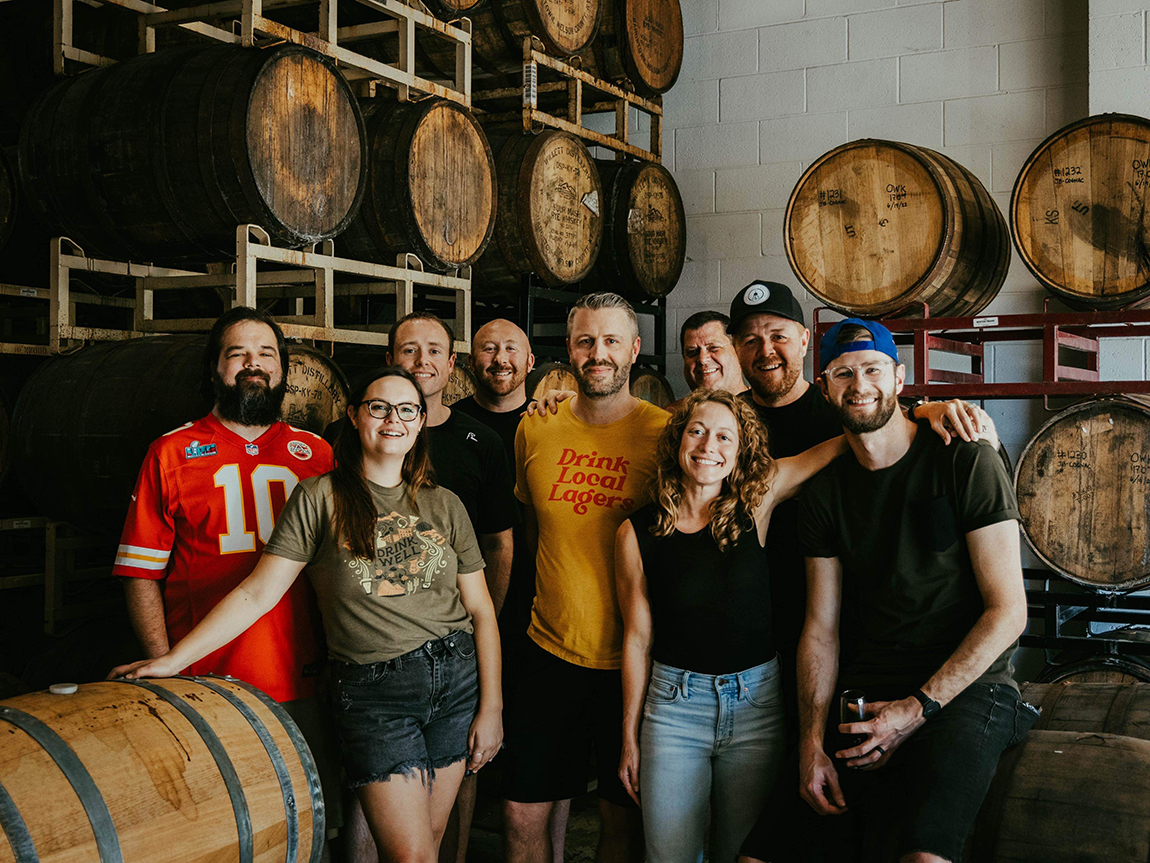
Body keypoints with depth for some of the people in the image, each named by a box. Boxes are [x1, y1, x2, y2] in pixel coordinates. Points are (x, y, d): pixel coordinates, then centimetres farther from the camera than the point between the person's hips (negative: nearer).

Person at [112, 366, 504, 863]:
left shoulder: (445, 506, 8)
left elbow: (481, 612, 9)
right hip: (371, 691, -3)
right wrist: (174, 659, -10)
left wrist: (490, 707, 3)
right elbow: (257, 592, -3)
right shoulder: (320, 499, -1)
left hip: (457, 677, 3)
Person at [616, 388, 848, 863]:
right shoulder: (636, 533, -6)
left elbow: (839, 444, -7)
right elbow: (638, 636, 0)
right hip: (674, 704, 0)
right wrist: (629, 738, 5)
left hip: (757, 703, 1)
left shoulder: (757, 499, -6)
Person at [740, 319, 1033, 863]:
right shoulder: (824, 492, 9)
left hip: (965, 689, -4)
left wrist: (919, 707, -13)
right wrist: (811, 741, -6)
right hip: (863, 697, 5)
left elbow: (1008, 611, -8)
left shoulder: (965, 461, -5)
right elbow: (822, 628, 8)